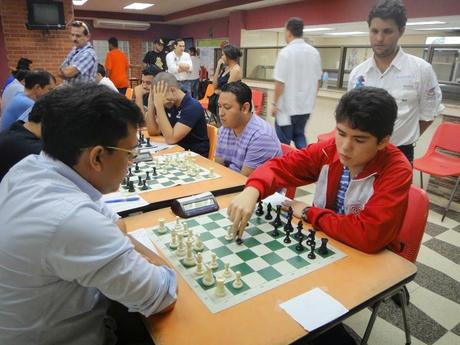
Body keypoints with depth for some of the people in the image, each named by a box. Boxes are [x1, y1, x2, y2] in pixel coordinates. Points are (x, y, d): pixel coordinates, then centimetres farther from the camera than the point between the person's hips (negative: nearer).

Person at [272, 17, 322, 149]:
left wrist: (275, 103, -5)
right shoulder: (314, 52, 4)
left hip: (287, 106, -6)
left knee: (283, 143, 6)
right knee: (299, 135, 23)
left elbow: (280, 83, -16)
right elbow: (317, 81, 10)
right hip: (306, 106, 6)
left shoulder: (286, 52, -14)